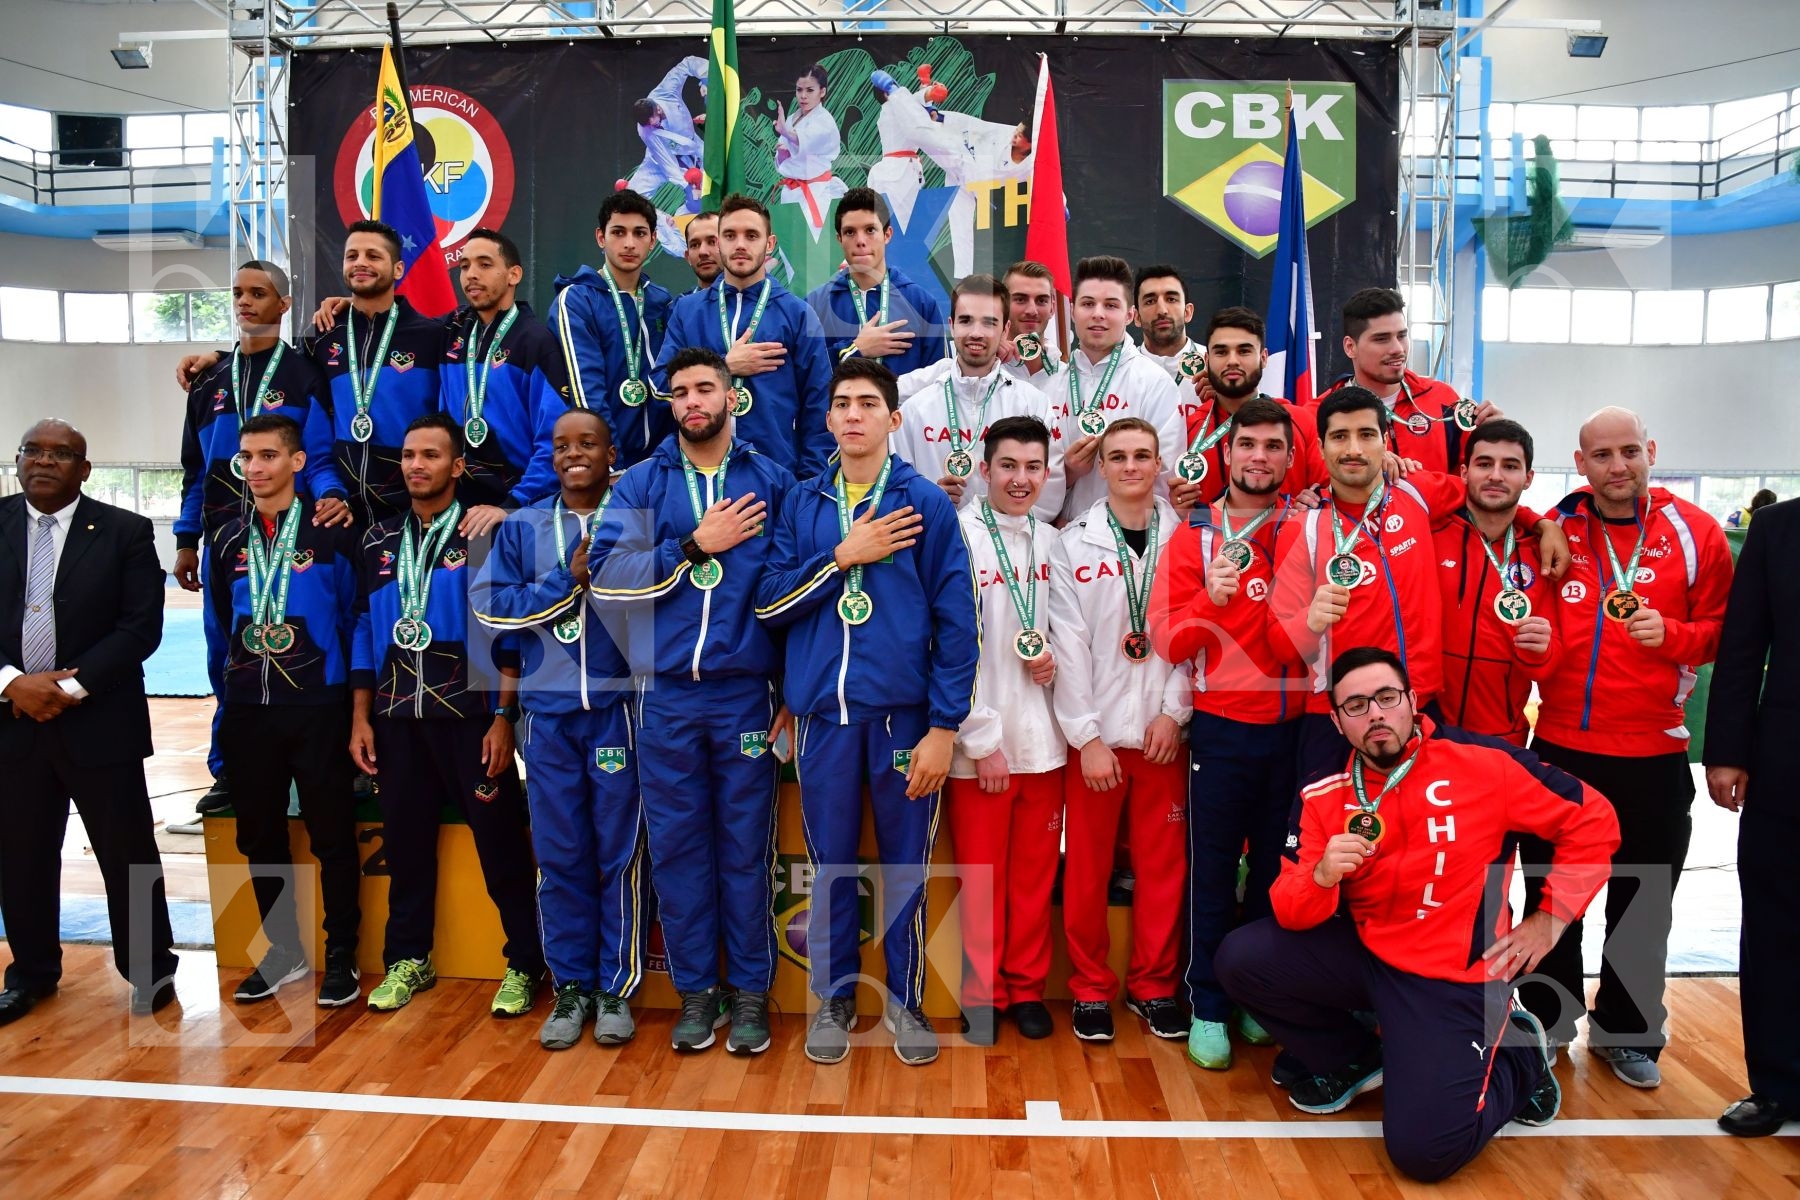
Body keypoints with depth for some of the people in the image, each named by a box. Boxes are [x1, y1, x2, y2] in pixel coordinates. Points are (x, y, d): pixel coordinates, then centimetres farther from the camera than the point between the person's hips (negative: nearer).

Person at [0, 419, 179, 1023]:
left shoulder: (125, 532, -2)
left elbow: (141, 627, -7)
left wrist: (71, 688, -14)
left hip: (99, 721, -3)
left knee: (127, 851, 5)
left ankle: (150, 968, 21)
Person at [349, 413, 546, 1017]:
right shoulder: (379, 541, 11)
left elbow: (509, 633, -6)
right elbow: (365, 632, 13)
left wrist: (504, 719, -12)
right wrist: (360, 718, 7)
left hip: (470, 715, -4)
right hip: (397, 717, 5)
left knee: (501, 842, 1)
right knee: (404, 841, 13)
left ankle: (524, 964, 13)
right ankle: (408, 958, 28)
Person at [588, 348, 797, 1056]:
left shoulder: (770, 481, 5)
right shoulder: (642, 483, 7)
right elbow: (609, 579, -6)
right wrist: (697, 546, -10)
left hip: (745, 693, -1)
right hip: (665, 697, 1)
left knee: (745, 845, 5)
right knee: (677, 845, 8)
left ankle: (750, 990, 19)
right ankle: (696, 988, 22)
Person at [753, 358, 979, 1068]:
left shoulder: (926, 503, 0)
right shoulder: (803, 504, 9)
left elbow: (957, 621, -4)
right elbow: (769, 604, 1)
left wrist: (944, 725, -9)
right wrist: (843, 556, -10)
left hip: (903, 710, -2)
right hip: (824, 712, 2)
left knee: (905, 863, 8)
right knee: (831, 864, 11)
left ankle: (904, 1001, 25)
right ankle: (834, 998, 28)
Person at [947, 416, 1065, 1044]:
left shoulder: (1053, 542, 8)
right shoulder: (958, 537, -7)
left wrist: (1055, 661, -4)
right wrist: (981, 739, -12)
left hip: (1042, 736, 4)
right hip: (979, 742, -4)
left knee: (1035, 873, 11)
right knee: (981, 874, 6)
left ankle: (1028, 987, 27)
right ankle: (983, 994, 22)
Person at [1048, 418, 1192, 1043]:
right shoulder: (1073, 544, 1)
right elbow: (1070, 646, -4)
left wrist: (1174, 711, -8)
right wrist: (1087, 736, -9)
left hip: (1163, 731, 1)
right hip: (1095, 733, -1)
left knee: (1163, 864, 7)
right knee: (1087, 868, 4)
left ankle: (1153, 985, 23)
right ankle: (1091, 987, 20)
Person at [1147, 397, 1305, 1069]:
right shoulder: (1194, 536, 1)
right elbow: (1166, 640, -5)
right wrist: (1212, 599, -21)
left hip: (1297, 723, 2)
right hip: (1223, 727, -2)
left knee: (1279, 867, 11)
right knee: (1213, 869, 6)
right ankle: (1208, 1008, 18)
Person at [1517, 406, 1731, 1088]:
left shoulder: (1694, 533, -2)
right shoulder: (1550, 530, 0)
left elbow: (1721, 627, 2)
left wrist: (1671, 634, -16)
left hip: (1653, 755, 0)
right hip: (1560, 747, 1)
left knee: (1642, 904, 11)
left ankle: (1624, 1032, 30)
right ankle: (1549, 1022, 29)